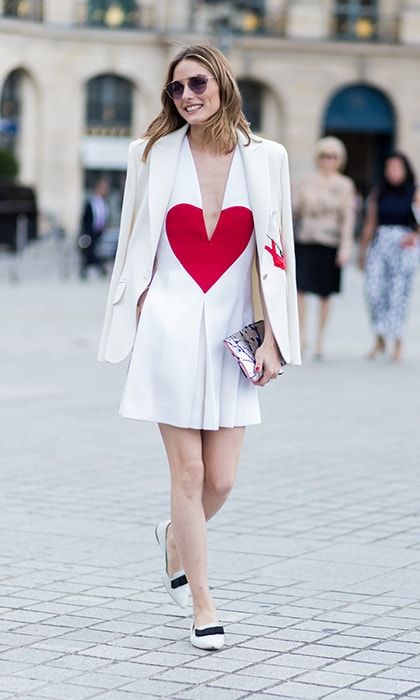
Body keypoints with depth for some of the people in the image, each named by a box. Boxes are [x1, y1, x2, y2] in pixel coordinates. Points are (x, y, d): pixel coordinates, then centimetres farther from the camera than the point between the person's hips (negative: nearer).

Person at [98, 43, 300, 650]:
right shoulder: (154, 155, 2)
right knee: (188, 471, -2)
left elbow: (273, 253, 3)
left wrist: (270, 339, -1)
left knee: (221, 480, 2)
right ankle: (203, 605, 10)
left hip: (232, 331, 1)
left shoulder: (265, 158, 2)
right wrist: (136, 328, 5)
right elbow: (138, 249, 7)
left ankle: (175, 538, 36)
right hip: (171, 326, -1)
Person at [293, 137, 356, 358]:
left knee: (325, 295, 6)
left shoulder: (344, 185, 1)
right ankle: (301, 335, 7)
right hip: (304, 241, 1)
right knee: (299, 289, -7)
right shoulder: (307, 181, 7)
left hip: (329, 243, -1)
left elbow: (349, 217, -4)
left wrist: (346, 246, -12)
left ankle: (319, 340, 17)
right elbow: (294, 208, 10)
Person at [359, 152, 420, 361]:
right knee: (374, 290, -11)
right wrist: (362, 252, 13)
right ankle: (380, 339, 2)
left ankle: (397, 342, 1)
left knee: (399, 293, -6)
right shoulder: (378, 193, 11)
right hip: (380, 243, 2)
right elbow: (370, 224, 14)